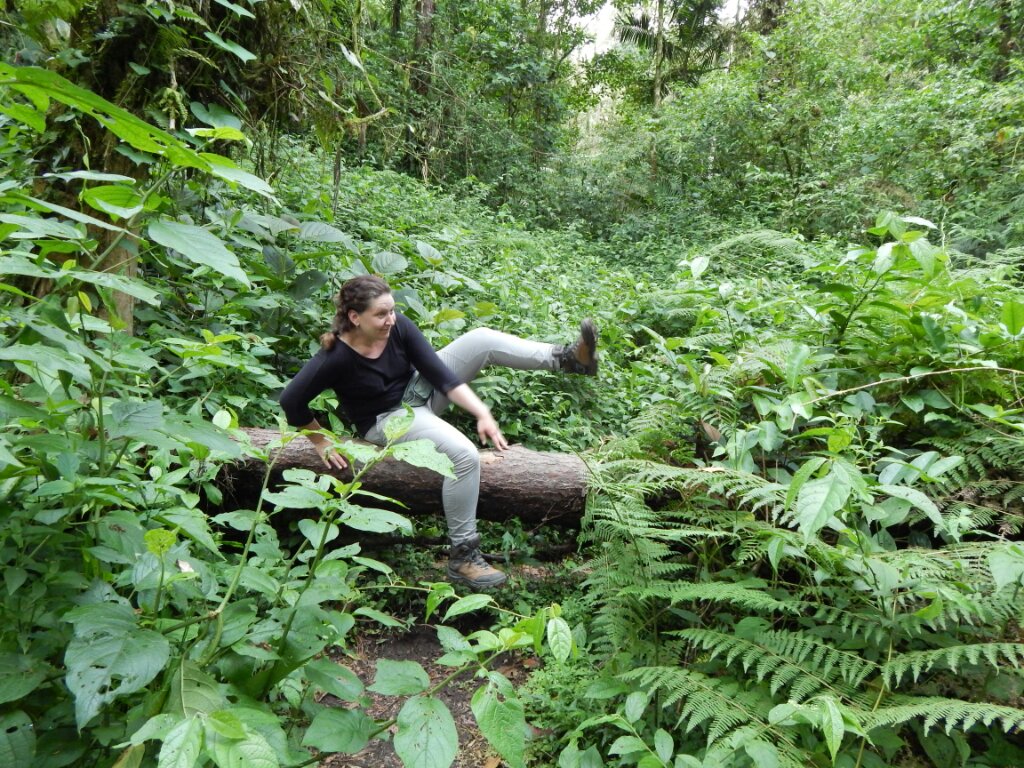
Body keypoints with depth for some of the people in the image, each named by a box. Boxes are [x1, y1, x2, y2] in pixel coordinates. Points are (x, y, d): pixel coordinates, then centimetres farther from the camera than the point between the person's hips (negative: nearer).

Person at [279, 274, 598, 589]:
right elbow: (291, 401, -18)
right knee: (465, 455, -29)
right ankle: (462, 557, -17)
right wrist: (322, 443, -12)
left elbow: (440, 373, -16)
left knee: (481, 339, -14)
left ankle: (569, 358, -13)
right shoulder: (335, 357, -27)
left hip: (419, 389, 6)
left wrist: (482, 413, -23)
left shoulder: (399, 326, -16)